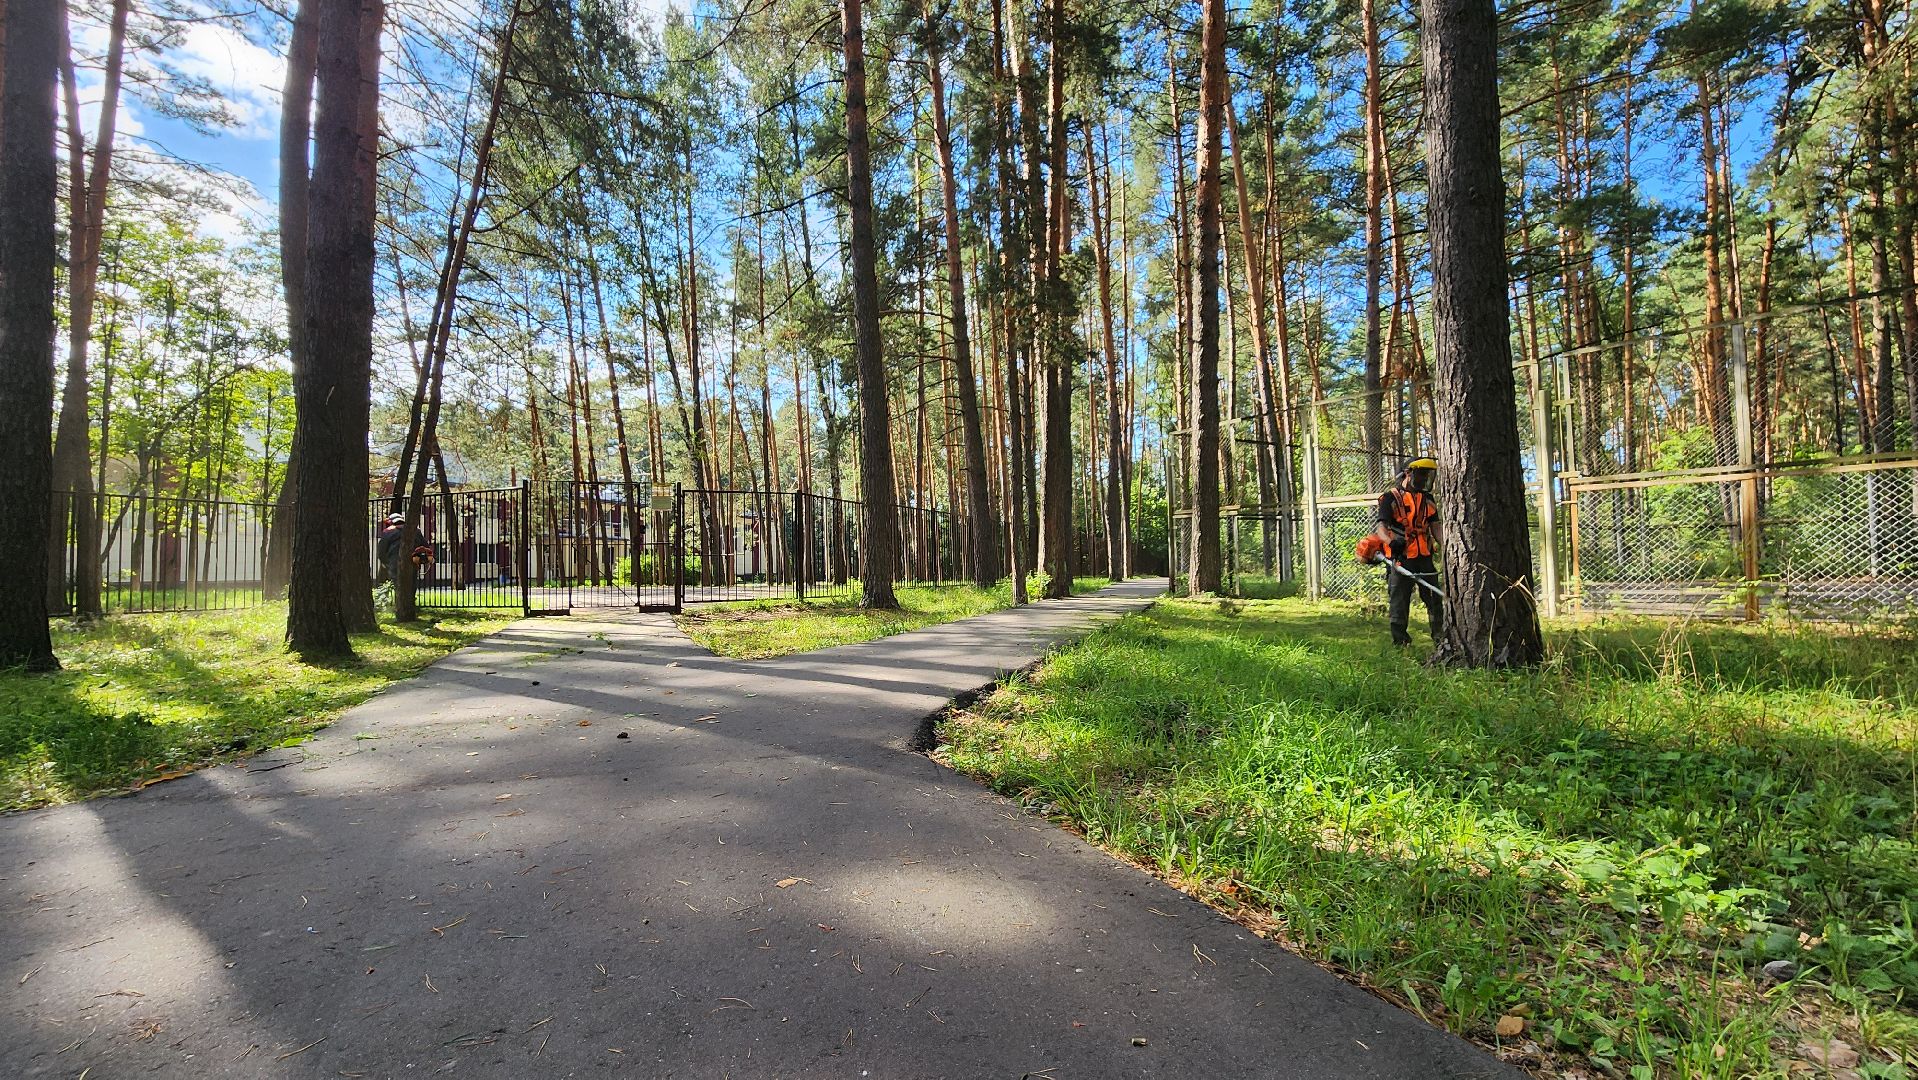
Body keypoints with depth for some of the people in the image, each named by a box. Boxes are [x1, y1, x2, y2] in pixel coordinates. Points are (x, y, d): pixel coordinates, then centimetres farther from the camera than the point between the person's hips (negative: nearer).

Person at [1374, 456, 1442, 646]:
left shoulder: (1427, 498, 16)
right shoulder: (1391, 498, -3)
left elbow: (1435, 527, 15)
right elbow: (1381, 527, -13)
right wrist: (1391, 541, -33)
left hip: (1424, 558, 5)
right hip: (1401, 559, -5)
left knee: (1435, 600, 9)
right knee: (1400, 602, 0)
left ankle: (1440, 636, 20)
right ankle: (1400, 640, 8)